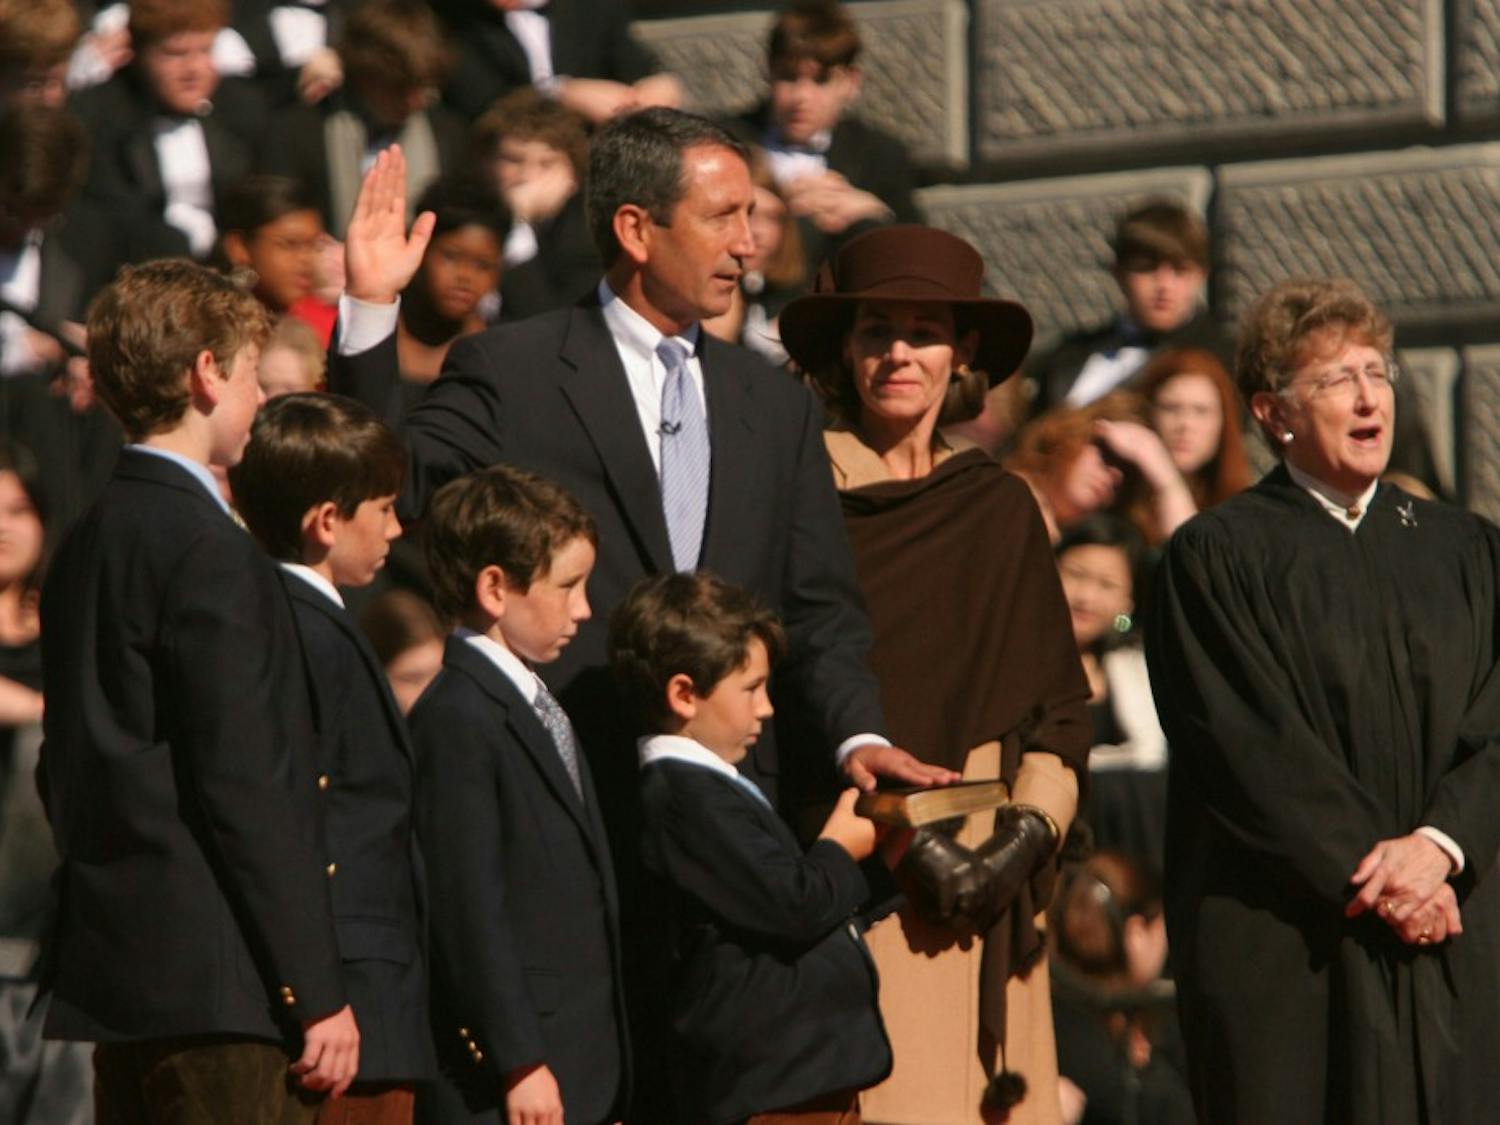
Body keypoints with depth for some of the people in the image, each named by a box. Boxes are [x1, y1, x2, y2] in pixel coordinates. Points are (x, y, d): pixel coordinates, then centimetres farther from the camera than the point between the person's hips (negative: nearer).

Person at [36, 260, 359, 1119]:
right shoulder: (209, 552, -14)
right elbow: (248, 786, -17)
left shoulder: (91, 541, 14)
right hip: (215, 984, -9)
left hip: (113, 967, 9)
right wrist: (317, 991, -15)